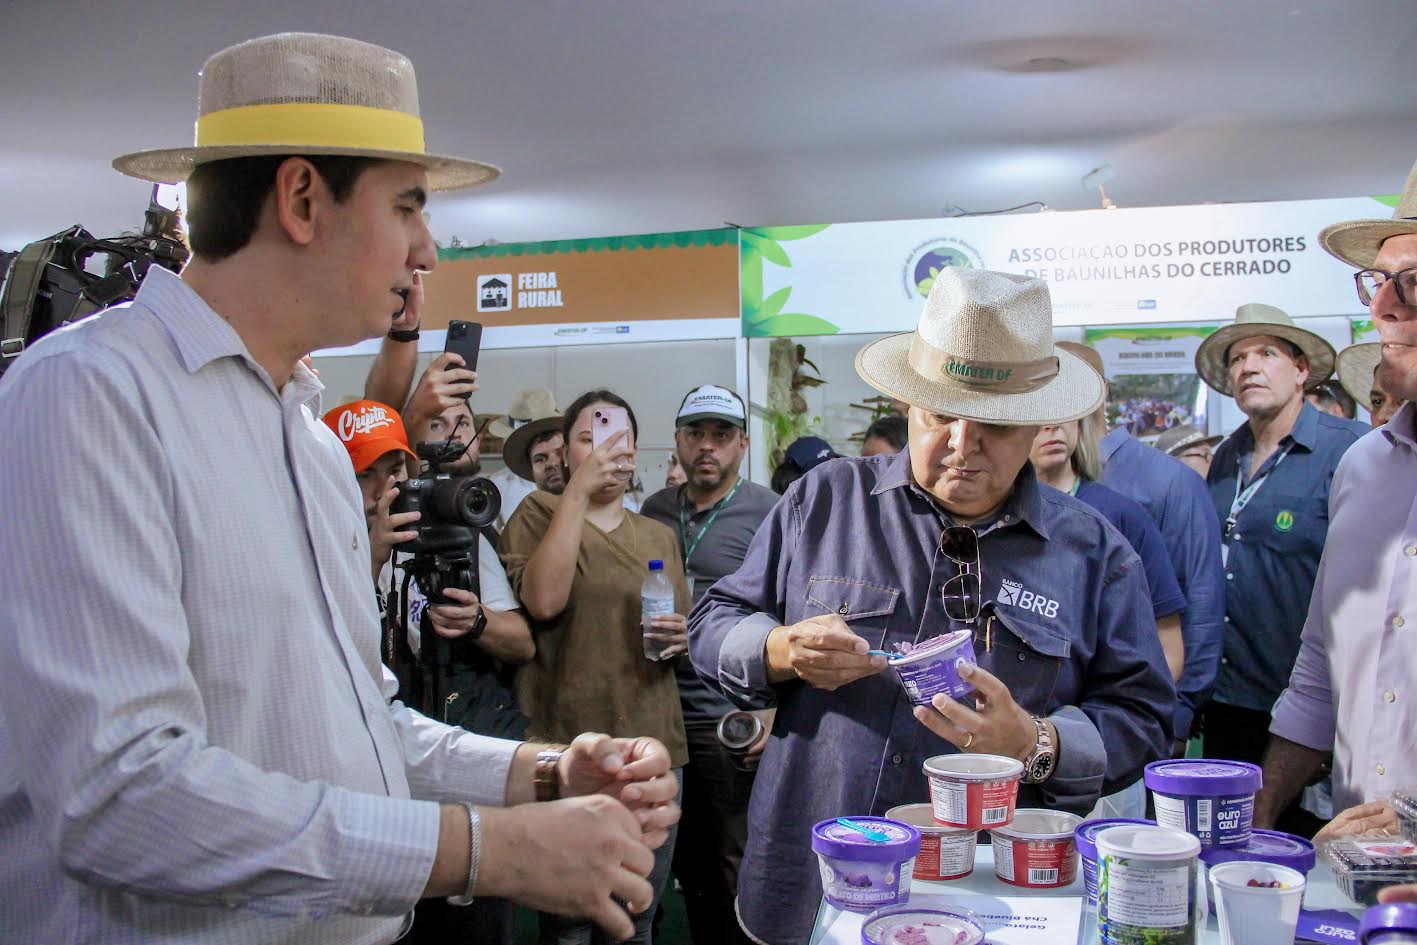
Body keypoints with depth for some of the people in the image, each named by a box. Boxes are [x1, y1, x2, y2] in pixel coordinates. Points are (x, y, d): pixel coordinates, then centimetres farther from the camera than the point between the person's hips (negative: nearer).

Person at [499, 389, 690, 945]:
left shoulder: (658, 536, 16)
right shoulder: (540, 513, 2)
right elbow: (542, 601, -18)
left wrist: (681, 638, -1)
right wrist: (578, 491, -17)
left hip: (653, 744, 4)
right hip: (566, 745, -4)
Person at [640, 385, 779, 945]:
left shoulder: (770, 513, -5)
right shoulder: (654, 511, 10)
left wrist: (775, 709, -13)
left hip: (735, 725, -5)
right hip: (664, 716, 5)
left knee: (738, 874, 3)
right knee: (689, 868, 14)